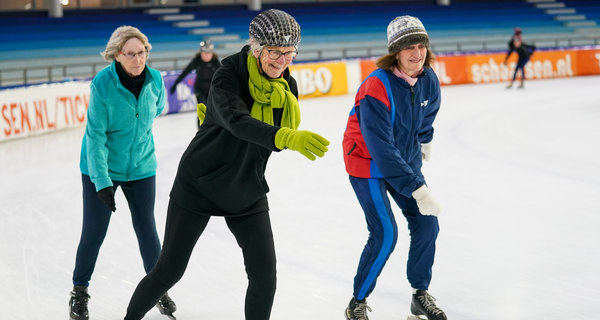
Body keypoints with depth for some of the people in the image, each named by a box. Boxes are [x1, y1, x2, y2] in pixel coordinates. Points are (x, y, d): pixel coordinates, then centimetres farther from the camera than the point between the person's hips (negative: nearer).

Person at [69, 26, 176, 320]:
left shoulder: (155, 79, -11)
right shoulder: (102, 83, -22)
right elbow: (95, 135, -21)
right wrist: (101, 181, -24)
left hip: (141, 166, 3)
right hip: (102, 167, -3)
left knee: (146, 229, 6)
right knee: (94, 231, 2)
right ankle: (80, 291, 22)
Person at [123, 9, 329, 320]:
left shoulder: (286, 85, -5)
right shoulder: (229, 75, -22)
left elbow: (274, 141, 5)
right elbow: (238, 122, -42)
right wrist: (287, 137, -55)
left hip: (247, 192, 4)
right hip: (199, 185, -4)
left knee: (264, 272, -3)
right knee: (169, 269, 5)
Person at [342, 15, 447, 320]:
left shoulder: (428, 80, -9)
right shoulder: (377, 88, -31)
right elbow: (381, 148, -35)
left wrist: (424, 140, 32)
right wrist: (417, 189, -37)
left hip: (406, 159, 7)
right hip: (368, 162, -7)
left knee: (426, 224, 4)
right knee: (385, 233, -14)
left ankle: (420, 295, 22)